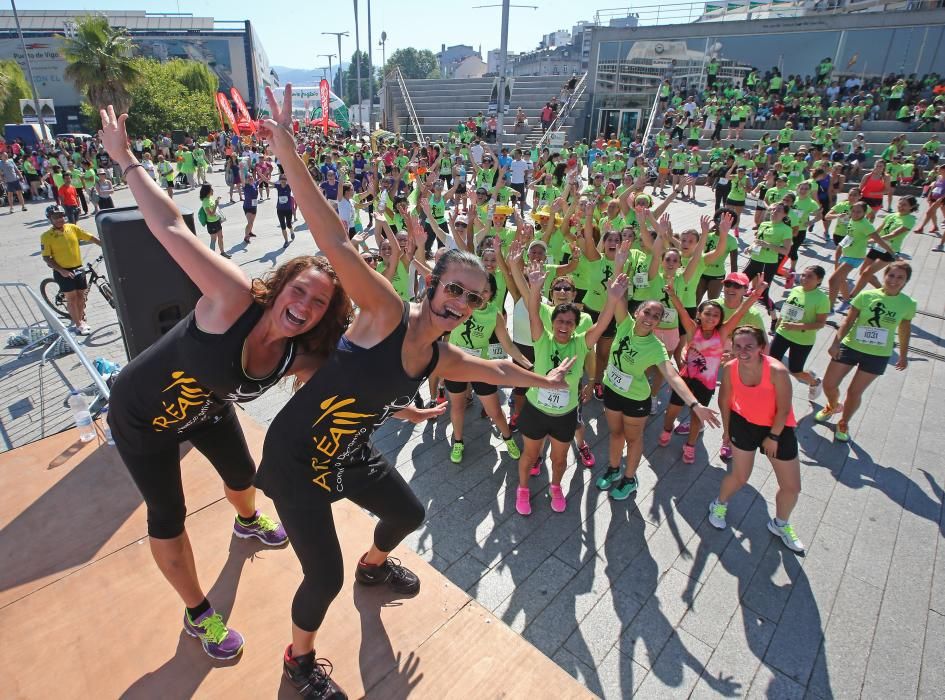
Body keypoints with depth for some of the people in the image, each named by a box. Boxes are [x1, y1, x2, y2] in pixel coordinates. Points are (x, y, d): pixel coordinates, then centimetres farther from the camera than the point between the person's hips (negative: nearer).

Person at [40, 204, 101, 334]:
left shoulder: (72, 228, 0)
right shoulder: (47, 236, -10)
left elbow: (90, 237, 3)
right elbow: (46, 258, -9)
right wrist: (61, 270, -18)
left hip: (78, 269, 4)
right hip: (63, 272, -4)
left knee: (81, 295, 11)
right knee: (71, 297, 0)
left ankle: (80, 320, 29)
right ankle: (78, 324, 10)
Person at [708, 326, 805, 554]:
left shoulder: (777, 371, -31)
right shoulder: (730, 368, -20)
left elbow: (784, 410, -19)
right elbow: (725, 400, -3)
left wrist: (773, 436, -10)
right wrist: (726, 429, 7)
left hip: (778, 428, -1)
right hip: (744, 423, 1)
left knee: (792, 486, 8)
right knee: (739, 476, 6)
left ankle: (780, 524, 37)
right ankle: (719, 505, 38)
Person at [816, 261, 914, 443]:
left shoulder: (908, 304, -6)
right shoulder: (866, 296, -10)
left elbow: (905, 330, 8)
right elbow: (848, 321, -6)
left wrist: (903, 355, 16)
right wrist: (836, 343, -16)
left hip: (878, 356, 0)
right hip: (851, 346, 0)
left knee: (855, 391, 6)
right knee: (829, 384, 4)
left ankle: (843, 424, 32)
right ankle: (833, 406, 39)